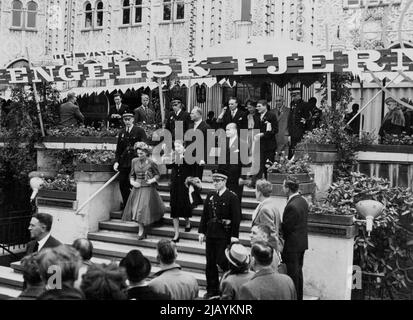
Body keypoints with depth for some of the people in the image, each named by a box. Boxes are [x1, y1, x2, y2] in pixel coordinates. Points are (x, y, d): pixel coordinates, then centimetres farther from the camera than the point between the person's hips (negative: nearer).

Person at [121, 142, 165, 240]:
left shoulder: (151, 163, -10)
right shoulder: (134, 161, 2)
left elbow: (158, 174, 1)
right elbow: (132, 174, 13)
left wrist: (153, 180, -17)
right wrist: (132, 182, -5)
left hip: (148, 188, -5)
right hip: (137, 188, 5)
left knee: (143, 208, -8)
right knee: (136, 209, 3)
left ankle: (141, 231, 5)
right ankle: (141, 230, 16)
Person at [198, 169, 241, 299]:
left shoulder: (232, 197, -8)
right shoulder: (210, 196, 9)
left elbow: (236, 217, -11)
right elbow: (205, 215, 12)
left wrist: (234, 235, -14)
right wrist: (202, 231, 7)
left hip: (224, 235, -6)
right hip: (211, 233, 6)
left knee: (222, 261, -6)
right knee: (210, 262, 9)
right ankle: (212, 289, 21)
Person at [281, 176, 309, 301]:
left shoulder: (292, 206, -25)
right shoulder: (303, 201, 5)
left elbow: (286, 227, -20)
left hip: (292, 245, -9)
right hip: (302, 243, 10)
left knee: (293, 274, 1)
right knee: (298, 272, 19)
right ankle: (299, 296, 30)